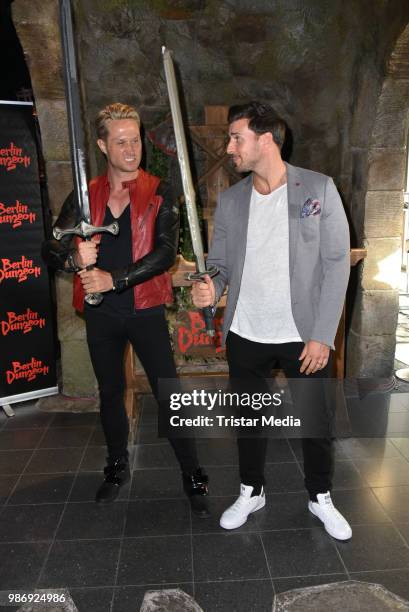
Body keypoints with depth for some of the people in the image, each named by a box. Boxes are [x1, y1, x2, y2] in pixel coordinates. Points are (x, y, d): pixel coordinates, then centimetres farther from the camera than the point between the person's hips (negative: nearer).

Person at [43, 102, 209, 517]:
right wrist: (74, 257, -20)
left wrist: (113, 278, -20)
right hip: (101, 313, 3)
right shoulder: (85, 196, 5)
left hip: (145, 310, -3)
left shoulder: (158, 194, -3)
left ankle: (193, 477, 19)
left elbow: (165, 252, -14)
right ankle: (117, 467, 40)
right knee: (110, 394, 18)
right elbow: (50, 249, 3)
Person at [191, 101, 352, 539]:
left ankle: (320, 498, 38)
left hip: (304, 336, -2)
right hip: (245, 337, 3)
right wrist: (209, 289, -19)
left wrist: (323, 335, -12)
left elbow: (337, 264, -8)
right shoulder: (229, 201, 2)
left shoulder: (319, 189, -6)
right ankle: (251, 491, 40)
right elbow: (219, 264, 6)